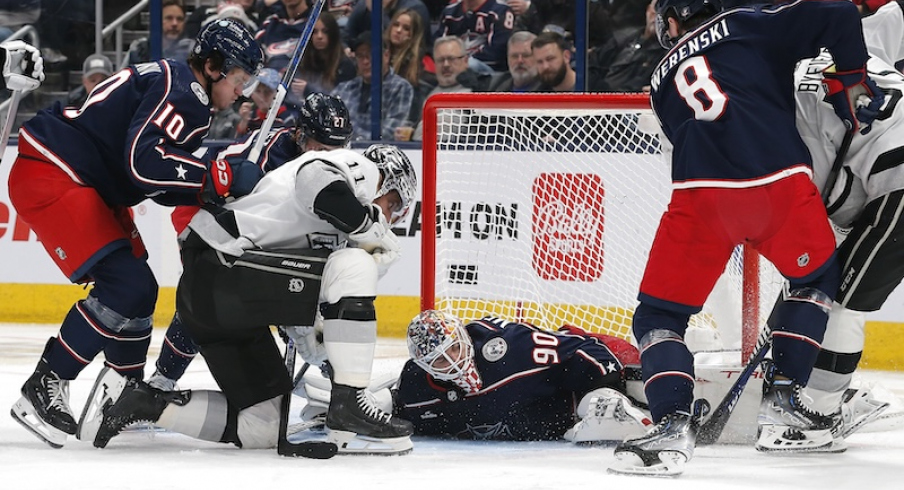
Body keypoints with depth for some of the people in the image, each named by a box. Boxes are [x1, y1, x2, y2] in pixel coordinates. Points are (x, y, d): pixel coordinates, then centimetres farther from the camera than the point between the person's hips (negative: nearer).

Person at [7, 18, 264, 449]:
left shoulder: (173, 86, 17)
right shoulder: (180, 91, -16)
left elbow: (158, 184, 17)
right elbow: (145, 162, -30)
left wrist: (218, 189, 5)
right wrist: (222, 177, -26)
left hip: (88, 186, 11)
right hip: (49, 176, -11)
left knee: (139, 288, 15)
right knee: (124, 284, -18)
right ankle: (42, 391, -13)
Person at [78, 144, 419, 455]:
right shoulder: (359, 168, 1)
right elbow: (315, 178, -24)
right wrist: (370, 226, -14)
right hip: (218, 266, -10)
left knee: (262, 427, 9)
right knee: (354, 266, -17)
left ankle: (135, 398, 11)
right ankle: (348, 410, -18)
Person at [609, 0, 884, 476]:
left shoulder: (663, 79, 30)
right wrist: (850, 82, 21)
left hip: (701, 197, 0)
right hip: (782, 182, 0)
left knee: (660, 314, 13)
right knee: (816, 277, 29)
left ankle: (673, 423, -11)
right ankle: (781, 401, 22)